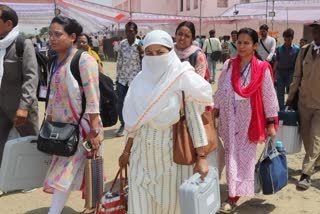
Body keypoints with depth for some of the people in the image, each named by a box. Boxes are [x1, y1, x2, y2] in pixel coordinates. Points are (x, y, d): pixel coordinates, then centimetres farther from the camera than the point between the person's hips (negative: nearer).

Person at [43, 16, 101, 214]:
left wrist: (95, 131, -21)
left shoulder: (84, 60, -15)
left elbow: (93, 99, -18)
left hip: (81, 128, -8)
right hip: (62, 128, 8)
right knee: (67, 170, 12)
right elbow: (53, 95, 15)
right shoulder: (55, 61, 8)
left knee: (65, 172, -6)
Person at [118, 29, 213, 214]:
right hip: (143, 150, 5)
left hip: (171, 148, -4)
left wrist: (201, 157, -17)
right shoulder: (142, 79, 2)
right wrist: (127, 150, 13)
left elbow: (195, 118, -14)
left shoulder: (183, 79, -12)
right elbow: (135, 119, 10)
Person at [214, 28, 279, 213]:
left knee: (244, 158, 2)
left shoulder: (262, 69, -10)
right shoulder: (229, 65, 0)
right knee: (232, 156, 9)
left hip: (249, 121, -3)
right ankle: (234, 194, 21)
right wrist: (214, 114, 8)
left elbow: (269, 97, -5)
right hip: (229, 121, 3)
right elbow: (220, 92, 7)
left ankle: (233, 197, 7)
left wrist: (271, 123, -4)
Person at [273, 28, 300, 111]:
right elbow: (276, 61, 7)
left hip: (290, 73, -2)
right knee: (280, 93, 6)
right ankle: (282, 110, 16)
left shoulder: (297, 49, -3)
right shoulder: (279, 48, 3)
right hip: (280, 73, 2)